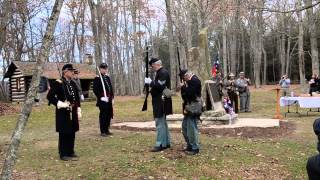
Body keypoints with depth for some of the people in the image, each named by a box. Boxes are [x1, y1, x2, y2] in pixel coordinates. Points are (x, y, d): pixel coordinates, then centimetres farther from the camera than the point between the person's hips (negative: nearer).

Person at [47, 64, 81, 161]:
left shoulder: (73, 83, 12)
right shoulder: (58, 83, -9)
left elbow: (77, 98, 16)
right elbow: (49, 96, -13)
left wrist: (78, 110, 11)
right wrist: (59, 104, -18)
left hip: (73, 112, 7)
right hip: (63, 113, -7)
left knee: (72, 133, 12)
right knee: (64, 133, 0)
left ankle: (70, 151, 25)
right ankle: (63, 154, 10)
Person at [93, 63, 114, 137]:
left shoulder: (108, 77, 14)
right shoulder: (97, 78, -6)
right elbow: (95, 90, -10)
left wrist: (112, 98, 12)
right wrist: (101, 97, -17)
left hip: (109, 100, 7)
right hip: (102, 100, -7)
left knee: (109, 115, 10)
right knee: (103, 115, -2)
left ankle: (107, 130, 22)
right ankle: (102, 131, 6)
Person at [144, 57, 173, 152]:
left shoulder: (163, 72, -15)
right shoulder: (160, 72, 16)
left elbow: (160, 86, -26)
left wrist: (150, 82, -15)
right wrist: (150, 82, 5)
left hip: (161, 101, -11)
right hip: (159, 101, 11)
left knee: (160, 123, -9)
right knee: (163, 122, 15)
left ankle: (160, 144, -5)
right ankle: (166, 143, 24)